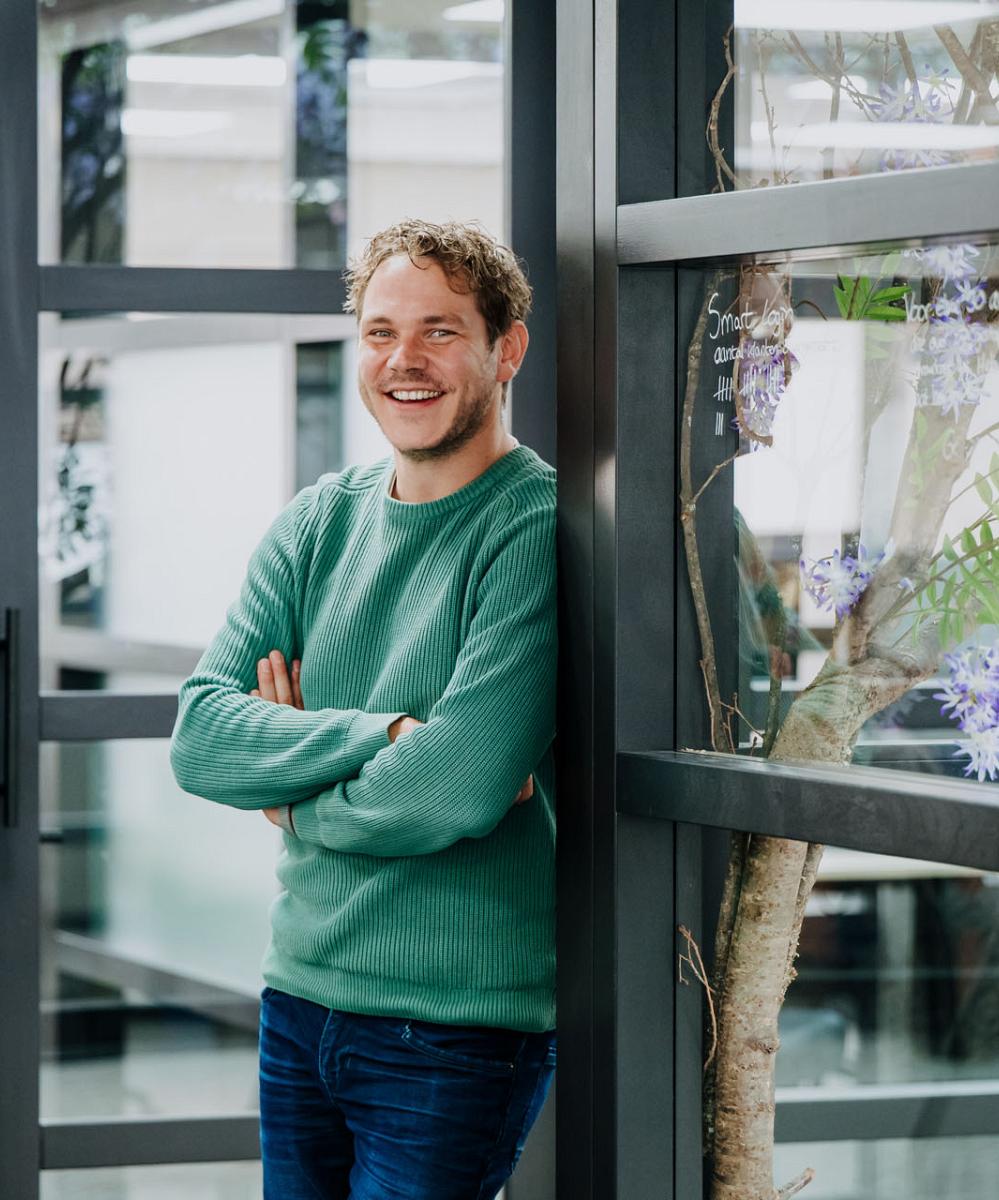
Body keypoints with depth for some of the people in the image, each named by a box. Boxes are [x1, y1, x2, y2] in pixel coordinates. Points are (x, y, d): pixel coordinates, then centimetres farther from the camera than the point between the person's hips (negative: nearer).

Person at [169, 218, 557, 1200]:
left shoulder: (538, 530, -13)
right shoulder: (318, 523, 7)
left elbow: (459, 790, -23)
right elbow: (200, 739, -5)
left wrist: (294, 799, -6)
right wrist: (385, 735, -19)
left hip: (459, 1028, -6)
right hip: (298, 999, 6)